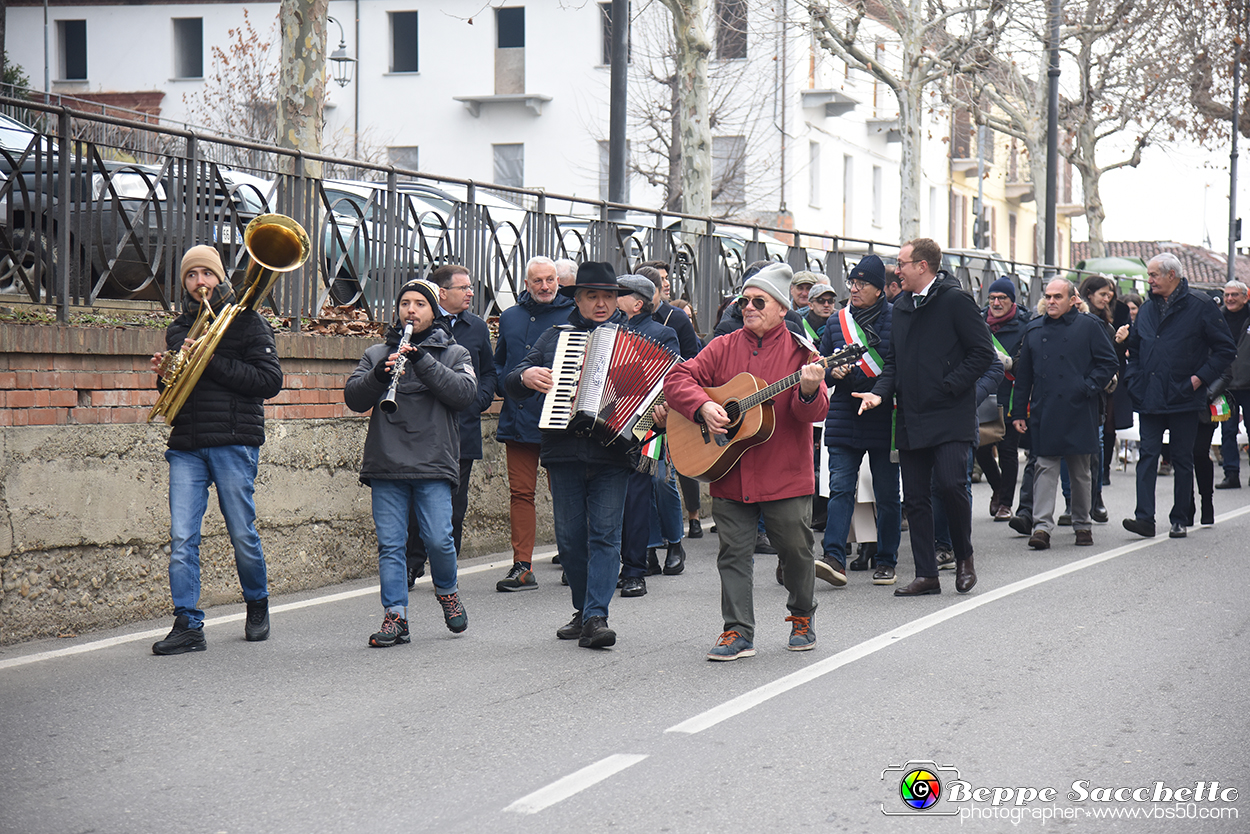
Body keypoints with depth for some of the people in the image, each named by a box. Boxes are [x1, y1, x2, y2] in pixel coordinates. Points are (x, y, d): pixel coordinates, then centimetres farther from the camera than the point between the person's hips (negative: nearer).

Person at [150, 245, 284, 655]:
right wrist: (165, 374, 3)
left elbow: (270, 380, -8)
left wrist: (213, 361, -14)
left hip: (234, 441, -4)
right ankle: (187, 625, -5)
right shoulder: (178, 329, 18)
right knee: (182, 537, -6)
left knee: (242, 534, 3)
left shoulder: (247, 321, 3)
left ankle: (257, 606, 26)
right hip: (186, 445, 4)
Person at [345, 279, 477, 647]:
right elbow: (353, 398, 5)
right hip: (385, 466, 2)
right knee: (390, 544, -2)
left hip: (434, 464, -2)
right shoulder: (376, 354, 17)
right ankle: (395, 616, 4)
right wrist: (379, 374, -15)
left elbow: (465, 392, -7)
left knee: (438, 540, -9)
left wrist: (422, 359, -14)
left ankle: (447, 591, 19)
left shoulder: (454, 354, 12)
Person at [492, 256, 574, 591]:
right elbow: (498, 364, 25)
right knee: (521, 492, 2)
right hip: (518, 419, 4)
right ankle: (522, 567, 4)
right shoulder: (510, 318, 14)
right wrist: (507, 386, 7)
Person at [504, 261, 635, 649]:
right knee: (570, 536, 6)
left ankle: (596, 617, -12)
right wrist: (526, 377, -7)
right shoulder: (555, 337, 14)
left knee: (605, 535, -8)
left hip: (612, 453, -2)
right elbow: (511, 381, 15)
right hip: (564, 453, 2)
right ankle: (582, 610, 20)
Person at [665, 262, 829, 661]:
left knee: (796, 551, 8)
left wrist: (809, 391, -33)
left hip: (786, 476, -2)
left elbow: (814, 412, -11)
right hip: (730, 475, 2)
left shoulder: (799, 352, -2)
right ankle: (738, 632, 8)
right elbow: (677, 378, 4)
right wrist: (703, 406, -13)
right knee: (733, 553, 2)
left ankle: (802, 619, 29)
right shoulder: (723, 348, 7)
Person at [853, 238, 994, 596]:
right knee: (915, 496, 4)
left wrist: (949, 386, -13)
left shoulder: (955, 300, -6)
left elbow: (983, 352, -9)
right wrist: (880, 392, 2)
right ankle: (926, 574, 10)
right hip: (911, 417, 7)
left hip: (950, 415, -7)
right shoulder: (901, 307, 16)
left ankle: (964, 556, 6)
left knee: (950, 483, -18)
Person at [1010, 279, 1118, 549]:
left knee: (1080, 471, 7)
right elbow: (1023, 374, 14)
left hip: (1078, 412, -2)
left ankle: (1082, 525, 19)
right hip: (1044, 413, 2)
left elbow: (1109, 363, 2)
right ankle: (1042, 526, -9)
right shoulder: (1034, 330, 12)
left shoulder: (1089, 327, 2)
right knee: (1045, 467, -5)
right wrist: (1018, 412, 9)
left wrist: (1088, 388, -11)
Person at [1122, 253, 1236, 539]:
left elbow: (1226, 349, -2)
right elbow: (1134, 349, 26)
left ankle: (1179, 520, 12)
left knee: (1183, 460, 5)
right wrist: (1135, 380, 12)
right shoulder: (1146, 311, 12)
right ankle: (1144, 517, -9)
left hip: (1183, 399, -4)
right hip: (1149, 400, 4)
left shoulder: (1199, 308, -4)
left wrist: (1200, 378, -9)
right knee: (1148, 456, -5)